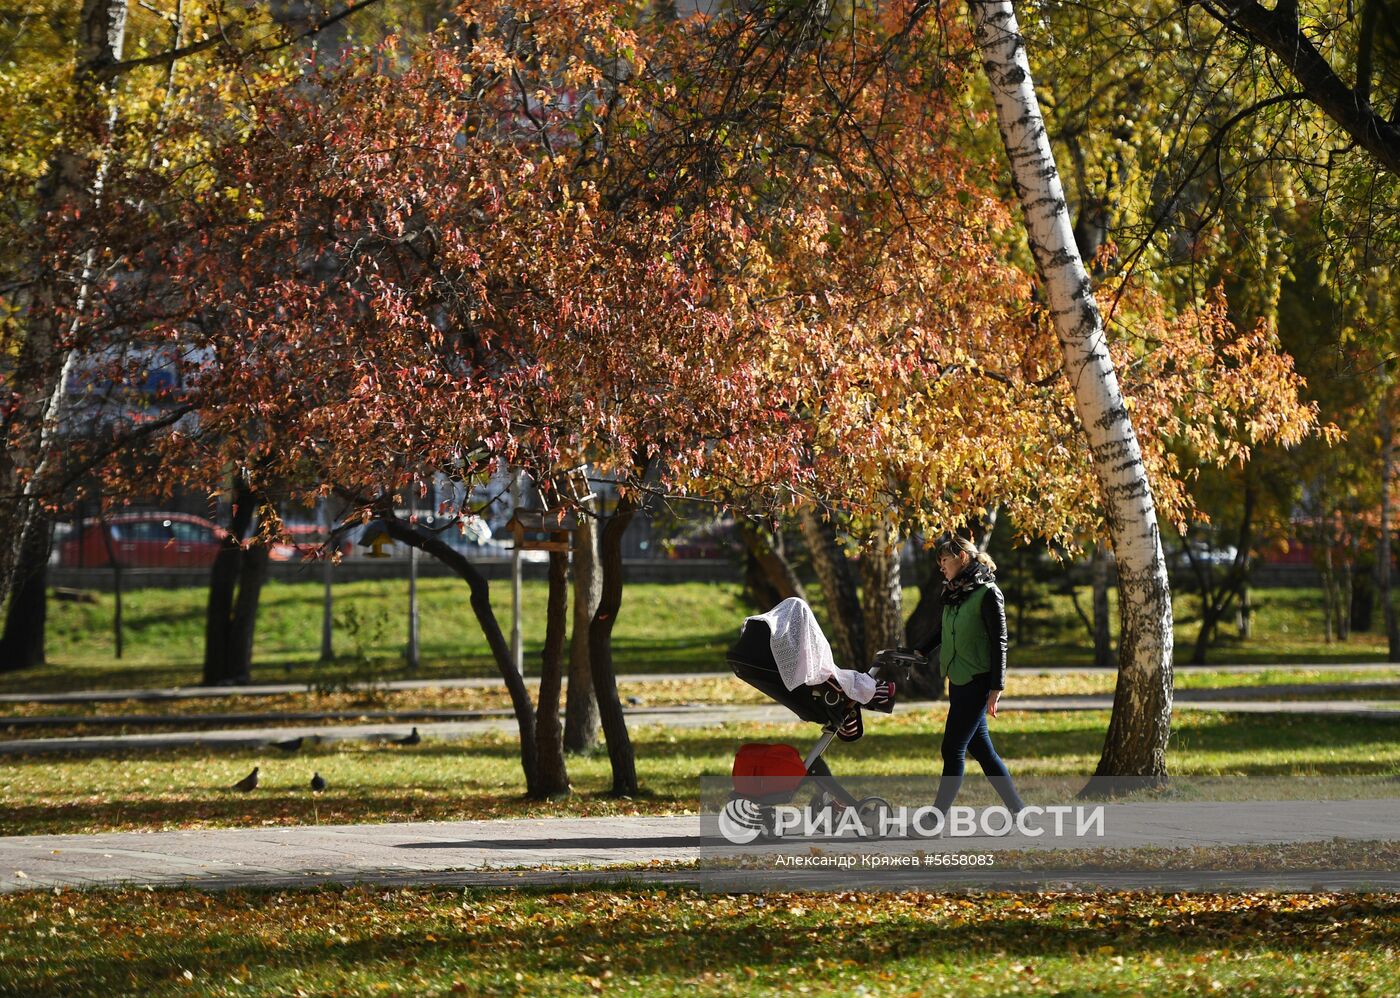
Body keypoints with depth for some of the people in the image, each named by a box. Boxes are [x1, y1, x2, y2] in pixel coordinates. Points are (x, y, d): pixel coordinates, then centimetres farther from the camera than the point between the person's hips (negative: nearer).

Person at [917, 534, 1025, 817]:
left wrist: (996, 688, -16)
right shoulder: (952, 594, 13)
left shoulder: (987, 593, -11)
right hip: (957, 681, 8)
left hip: (977, 682, -8)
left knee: (953, 749, -9)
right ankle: (1017, 810, 15)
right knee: (981, 749, 9)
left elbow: (999, 643, -12)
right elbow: (939, 633, 25)